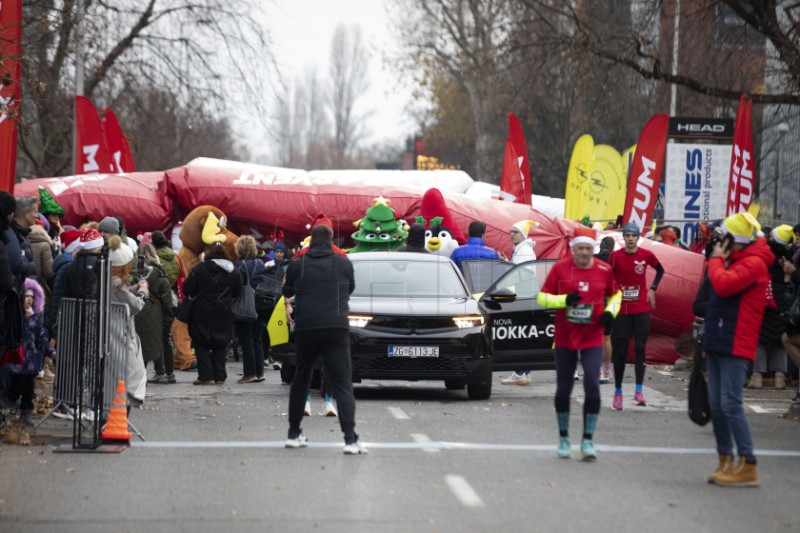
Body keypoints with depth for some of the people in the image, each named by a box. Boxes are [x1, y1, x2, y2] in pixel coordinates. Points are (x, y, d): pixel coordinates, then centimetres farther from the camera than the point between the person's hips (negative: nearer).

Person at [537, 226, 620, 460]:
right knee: (563, 389, 8)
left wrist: (610, 311, -3)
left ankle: (588, 441, -4)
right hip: (564, 338, 0)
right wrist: (564, 300, -18)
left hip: (592, 339, 0)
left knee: (592, 386, -12)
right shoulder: (560, 268, -4)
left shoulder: (604, 270, -1)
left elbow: (615, 294, 16)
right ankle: (564, 438, 23)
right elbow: (542, 297, -1)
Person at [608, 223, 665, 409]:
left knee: (640, 348, -6)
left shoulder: (647, 255, -1)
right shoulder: (615, 256, -4)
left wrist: (652, 289, 4)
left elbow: (660, 270, 16)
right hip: (621, 309, 0)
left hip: (641, 309, 0)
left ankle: (639, 391, -7)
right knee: (620, 352, 3)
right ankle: (618, 392, 12)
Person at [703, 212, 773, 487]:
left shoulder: (753, 264, -12)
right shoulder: (735, 261, 19)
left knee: (731, 404, -13)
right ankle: (726, 462, 16)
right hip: (718, 345, 10)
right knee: (716, 405, 10)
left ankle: (748, 467, -12)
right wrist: (709, 341, 19)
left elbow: (723, 285, -28)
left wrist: (716, 260, -10)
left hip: (735, 347, -10)